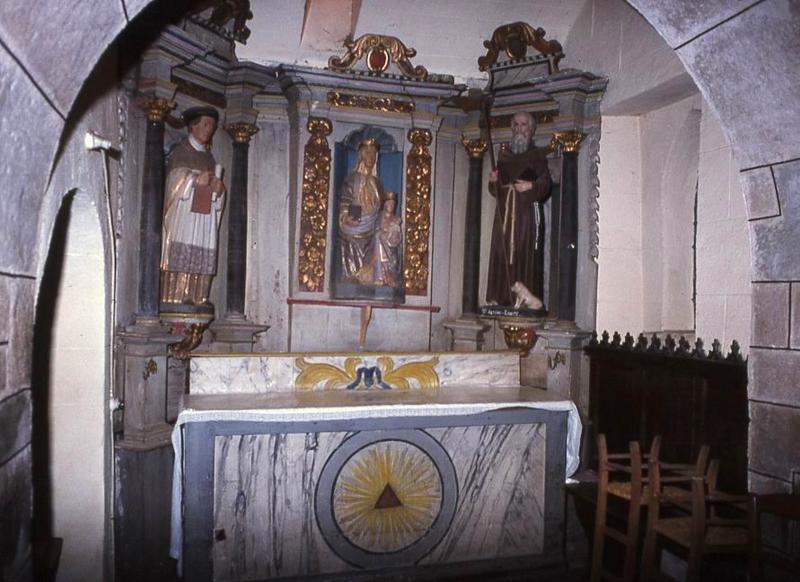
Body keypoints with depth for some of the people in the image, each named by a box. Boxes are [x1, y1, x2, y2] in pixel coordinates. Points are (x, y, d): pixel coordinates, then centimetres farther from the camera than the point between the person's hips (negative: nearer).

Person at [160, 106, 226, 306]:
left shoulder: (208, 157, 22)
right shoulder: (181, 151, 6)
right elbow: (176, 177, -5)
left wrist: (218, 189, -2)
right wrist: (195, 179, -20)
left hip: (205, 214, 5)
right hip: (183, 212, -5)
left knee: (202, 258, -3)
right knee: (180, 253, -11)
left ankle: (194, 299, -3)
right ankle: (174, 298, -11)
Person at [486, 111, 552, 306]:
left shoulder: (537, 155, 8)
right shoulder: (503, 156, 20)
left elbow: (545, 183, -3)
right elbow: (495, 191, 20)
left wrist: (531, 186, -21)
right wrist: (494, 181, -1)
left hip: (527, 211, -4)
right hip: (505, 211, 4)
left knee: (526, 253, -10)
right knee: (502, 252, -2)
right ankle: (500, 297, 0)